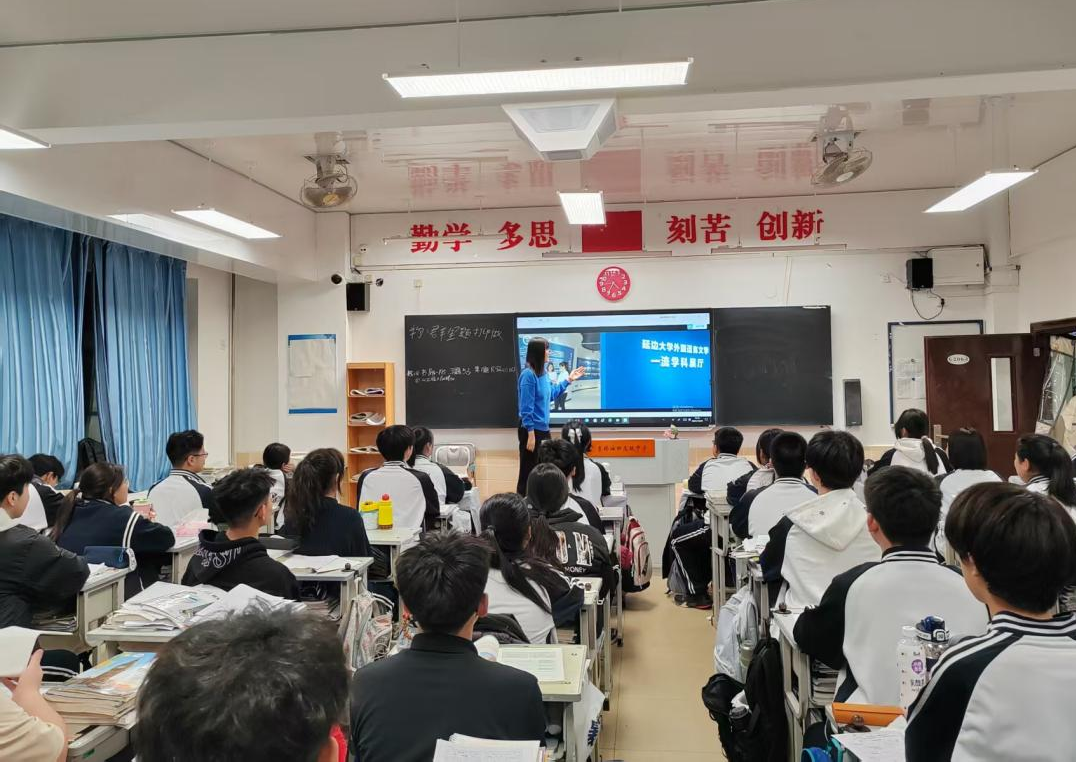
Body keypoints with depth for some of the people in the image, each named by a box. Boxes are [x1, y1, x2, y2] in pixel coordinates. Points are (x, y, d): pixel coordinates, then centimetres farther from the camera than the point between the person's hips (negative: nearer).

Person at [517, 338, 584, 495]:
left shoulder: (543, 372, 7)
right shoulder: (528, 375, -18)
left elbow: (551, 394, 23)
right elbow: (526, 408, -19)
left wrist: (568, 380, 21)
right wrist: (530, 434, -20)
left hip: (543, 429, 9)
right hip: (532, 430, -9)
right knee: (529, 473, -1)